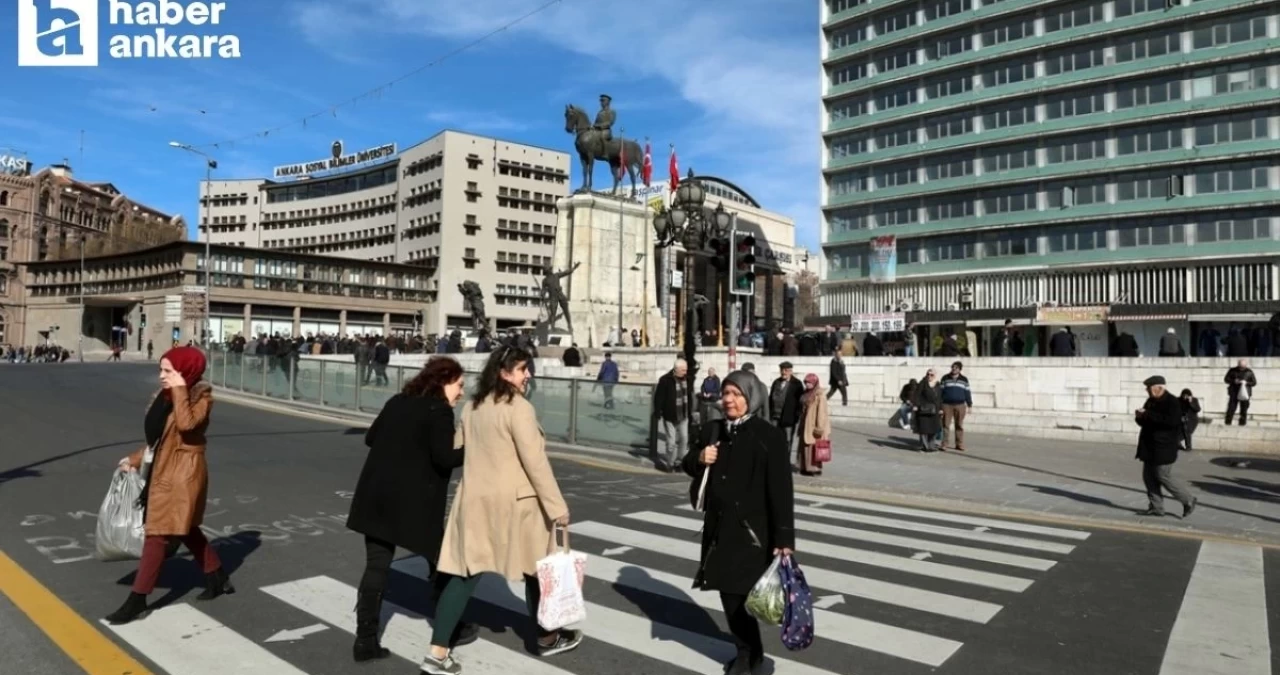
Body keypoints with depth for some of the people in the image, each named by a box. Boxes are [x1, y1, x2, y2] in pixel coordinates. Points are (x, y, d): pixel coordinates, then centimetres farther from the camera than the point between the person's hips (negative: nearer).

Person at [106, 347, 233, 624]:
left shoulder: (201, 396, -14)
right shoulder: (167, 396, 10)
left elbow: (186, 424, -34)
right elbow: (159, 437, 19)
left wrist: (180, 390, -26)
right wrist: (136, 459, 14)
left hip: (182, 474, -9)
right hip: (165, 471, 10)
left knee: (158, 534, -4)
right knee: (186, 529, 18)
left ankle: (137, 600, 6)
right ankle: (219, 579, 30)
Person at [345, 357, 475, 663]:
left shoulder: (397, 402, 12)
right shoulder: (439, 410, -11)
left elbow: (371, 438, 19)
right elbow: (444, 458, -19)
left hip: (376, 495, 7)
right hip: (413, 501, -7)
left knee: (376, 567, 11)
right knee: (441, 562, 12)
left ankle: (365, 641, 13)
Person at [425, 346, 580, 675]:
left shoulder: (472, 406, 8)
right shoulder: (518, 407, -16)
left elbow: (457, 451, 16)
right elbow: (535, 462, -19)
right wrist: (557, 506, -16)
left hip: (474, 498, 6)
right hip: (514, 500, -6)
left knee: (465, 574, 8)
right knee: (535, 568, 12)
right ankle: (547, 638, 28)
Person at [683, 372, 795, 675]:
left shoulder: (769, 436, -12)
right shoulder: (712, 431, 5)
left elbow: (781, 490, -13)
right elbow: (689, 467, 16)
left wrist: (783, 537, -16)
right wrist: (699, 459, -8)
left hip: (751, 529, -5)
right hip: (720, 526, 6)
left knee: (741, 591, -3)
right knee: (728, 590, 11)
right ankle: (747, 650, 31)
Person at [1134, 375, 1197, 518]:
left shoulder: (1172, 402, -13)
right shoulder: (1151, 401, 12)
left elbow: (1171, 421, -28)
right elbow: (1145, 421, 19)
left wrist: (1148, 415, -26)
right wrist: (1140, 417, -4)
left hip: (1164, 448, -8)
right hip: (1150, 447, 8)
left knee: (1164, 477, -4)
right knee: (1149, 477, 8)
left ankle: (1188, 501, 14)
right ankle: (1156, 507, 14)